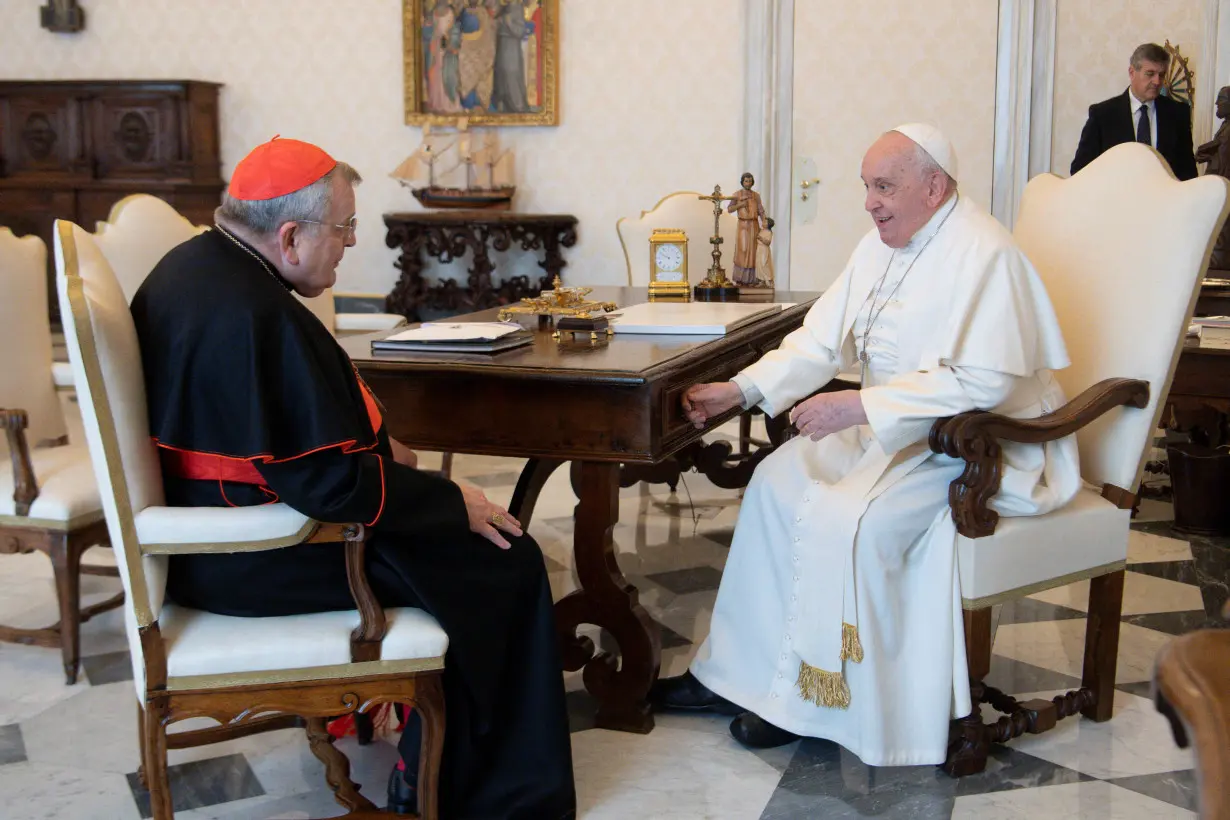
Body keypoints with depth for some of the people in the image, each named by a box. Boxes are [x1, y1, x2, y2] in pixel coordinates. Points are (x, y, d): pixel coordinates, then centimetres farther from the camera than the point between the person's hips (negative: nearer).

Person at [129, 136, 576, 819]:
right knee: (504, 562, -5)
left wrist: (370, 443, 13)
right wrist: (456, 504, -15)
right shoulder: (259, 316, -28)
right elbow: (330, 482, -28)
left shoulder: (191, 267, 5)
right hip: (257, 565, -11)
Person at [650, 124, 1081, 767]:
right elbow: (822, 339, 6)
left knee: (844, 516, -27)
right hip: (896, 427, 10)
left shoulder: (984, 256, -20)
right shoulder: (882, 245, 8)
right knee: (779, 480, 0)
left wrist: (856, 406, -28)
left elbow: (981, 381, -28)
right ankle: (736, 671, 6)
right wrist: (738, 390, -7)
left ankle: (810, 701, -9)